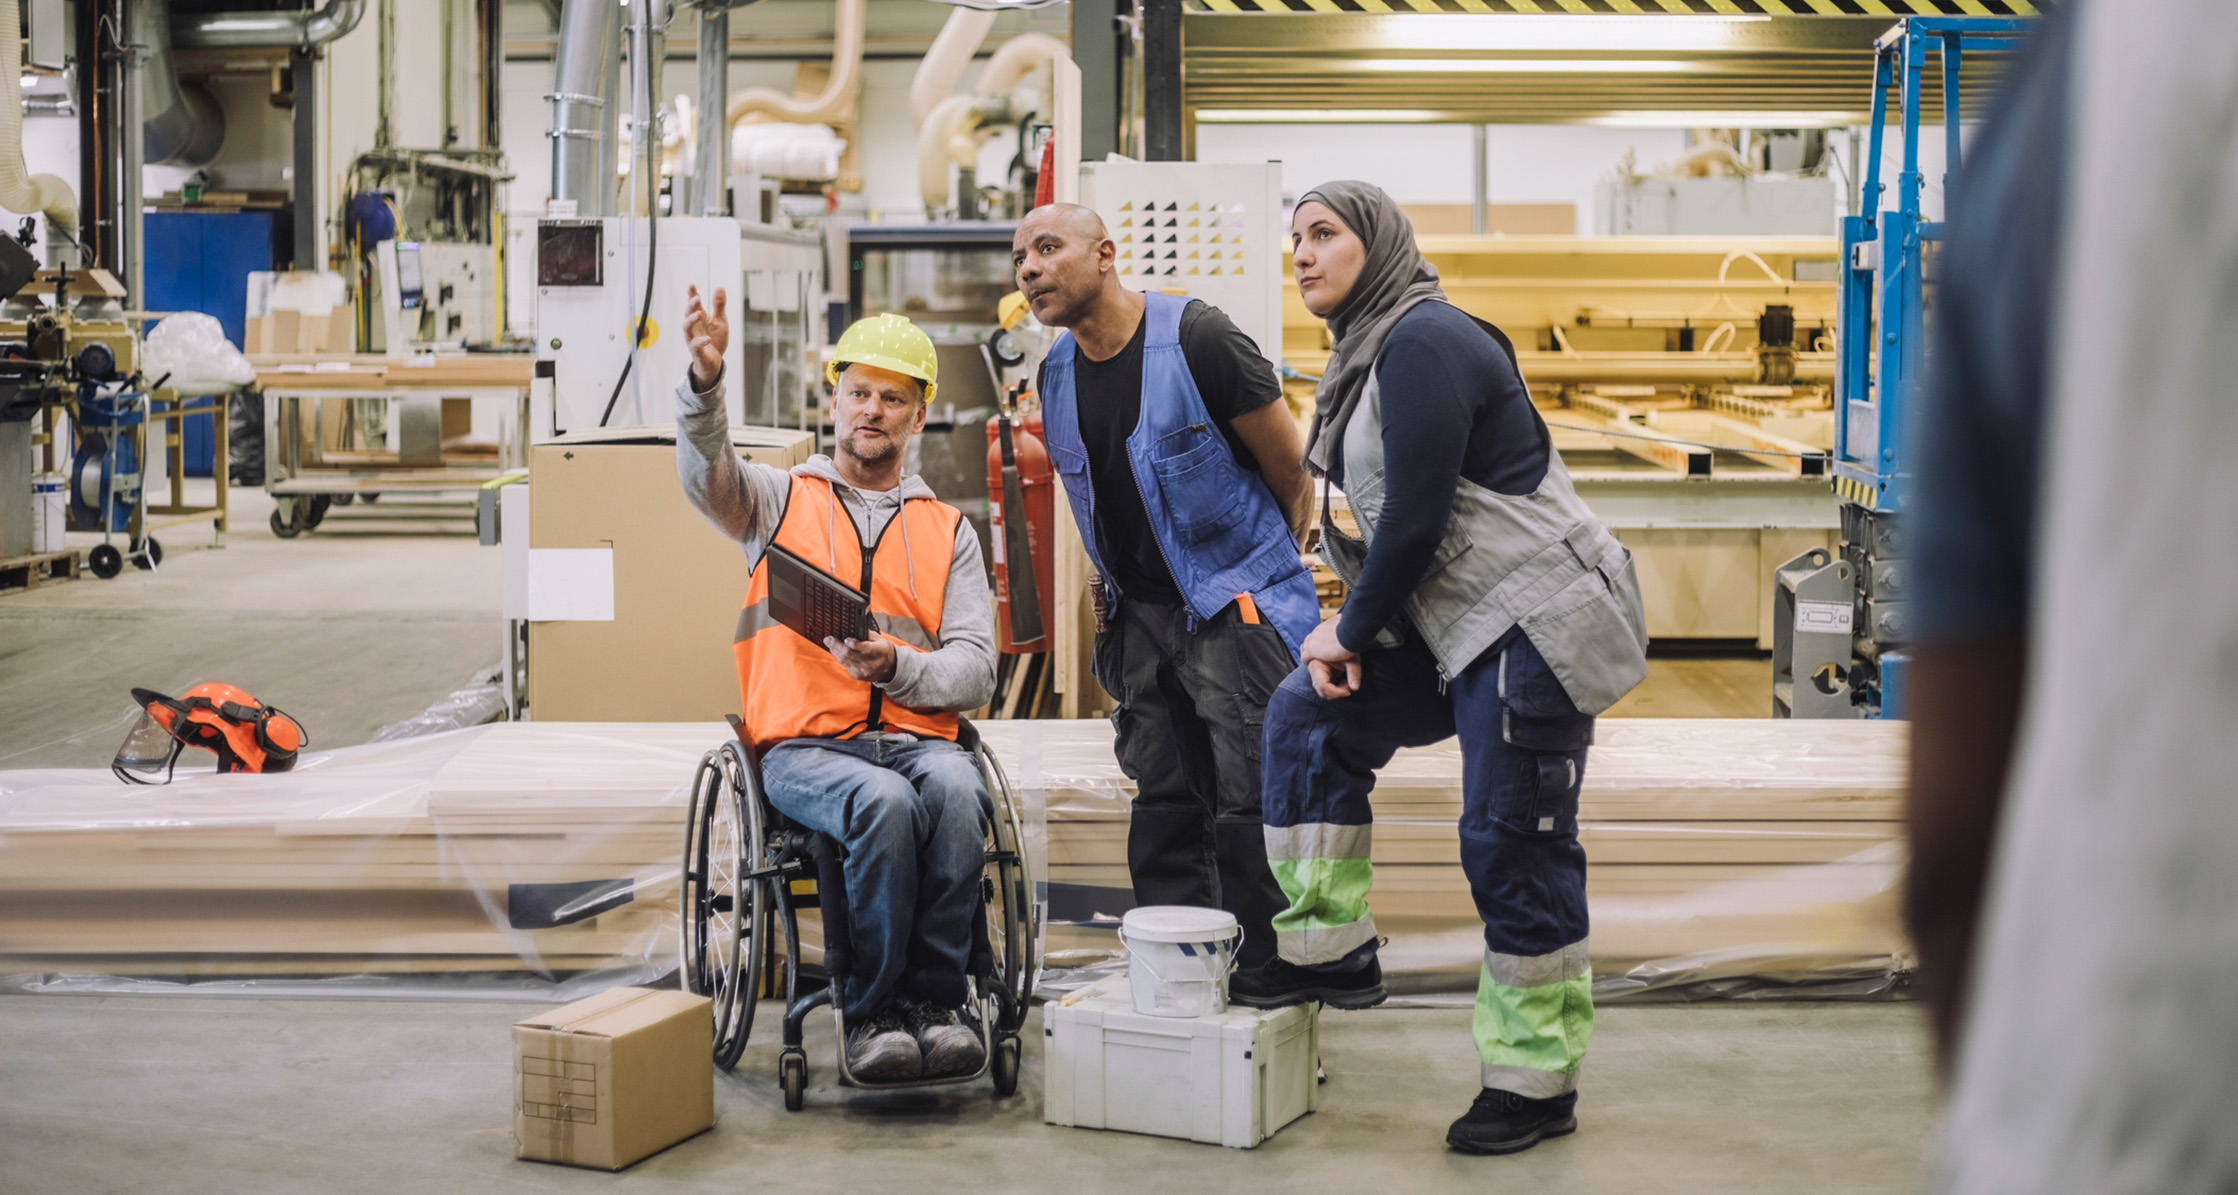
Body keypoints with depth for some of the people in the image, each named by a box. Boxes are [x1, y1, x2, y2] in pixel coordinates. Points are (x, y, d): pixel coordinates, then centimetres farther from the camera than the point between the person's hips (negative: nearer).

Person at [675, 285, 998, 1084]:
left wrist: (898, 666, -14)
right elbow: (709, 475, -9)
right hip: (805, 744, -2)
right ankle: (872, 1012, -21)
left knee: (954, 789, -34)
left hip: (919, 737, 2)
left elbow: (975, 670, 8)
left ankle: (935, 998, -23)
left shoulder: (948, 531, 19)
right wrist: (705, 381, -29)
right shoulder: (780, 501, 16)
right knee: (885, 802, -35)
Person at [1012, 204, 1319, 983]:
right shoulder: (1057, 374, 6)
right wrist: (1110, 598, 18)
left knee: (1250, 801, -8)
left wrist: (1261, 584, 2)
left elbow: (1291, 473, -7)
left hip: (1234, 606, -7)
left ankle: (1261, 974, 0)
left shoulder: (1196, 339, -15)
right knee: (1164, 798, 11)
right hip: (1141, 614, 7)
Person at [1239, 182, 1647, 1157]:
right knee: (1310, 712, 7)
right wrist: (1351, 628, 4)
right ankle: (1329, 949, 13)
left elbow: (1418, 515, -18)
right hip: (1457, 629, 10)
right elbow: (1390, 521, 18)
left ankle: (1539, 1084, 7)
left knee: (1513, 847, -5)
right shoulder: (1368, 354, 16)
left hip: (1534, 625, -10)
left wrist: (1352, 632, -6)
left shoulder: (1424, 342, -14)